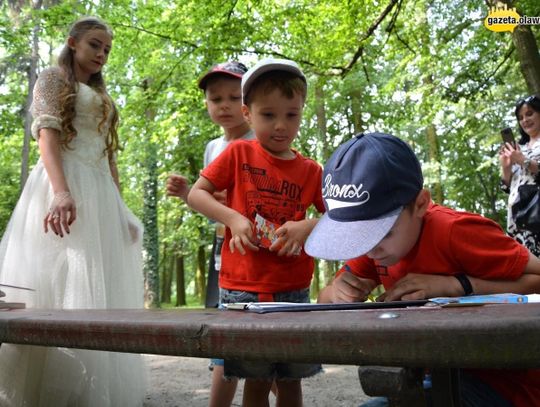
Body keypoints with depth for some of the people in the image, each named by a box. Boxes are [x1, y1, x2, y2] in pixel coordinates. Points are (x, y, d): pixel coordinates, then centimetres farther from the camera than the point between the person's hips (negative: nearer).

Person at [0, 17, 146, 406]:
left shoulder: (103, 99, 26)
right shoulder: (53, 78, 7)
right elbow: (47, 134, -8)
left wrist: (121, 210, 13)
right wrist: (61, 192, -25)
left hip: (100, 196, 7)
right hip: (64, 189, -7)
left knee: (98, 293, 3)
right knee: (57, 285, -13)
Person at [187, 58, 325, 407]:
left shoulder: (310, 171, 4)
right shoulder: (239, 154, 0)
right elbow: (196, 194, 1)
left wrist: (308, 227, -14)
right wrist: (232, 218, -15)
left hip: (294, 289, 2)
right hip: (243, 288, -2)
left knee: (291, 379, 11)